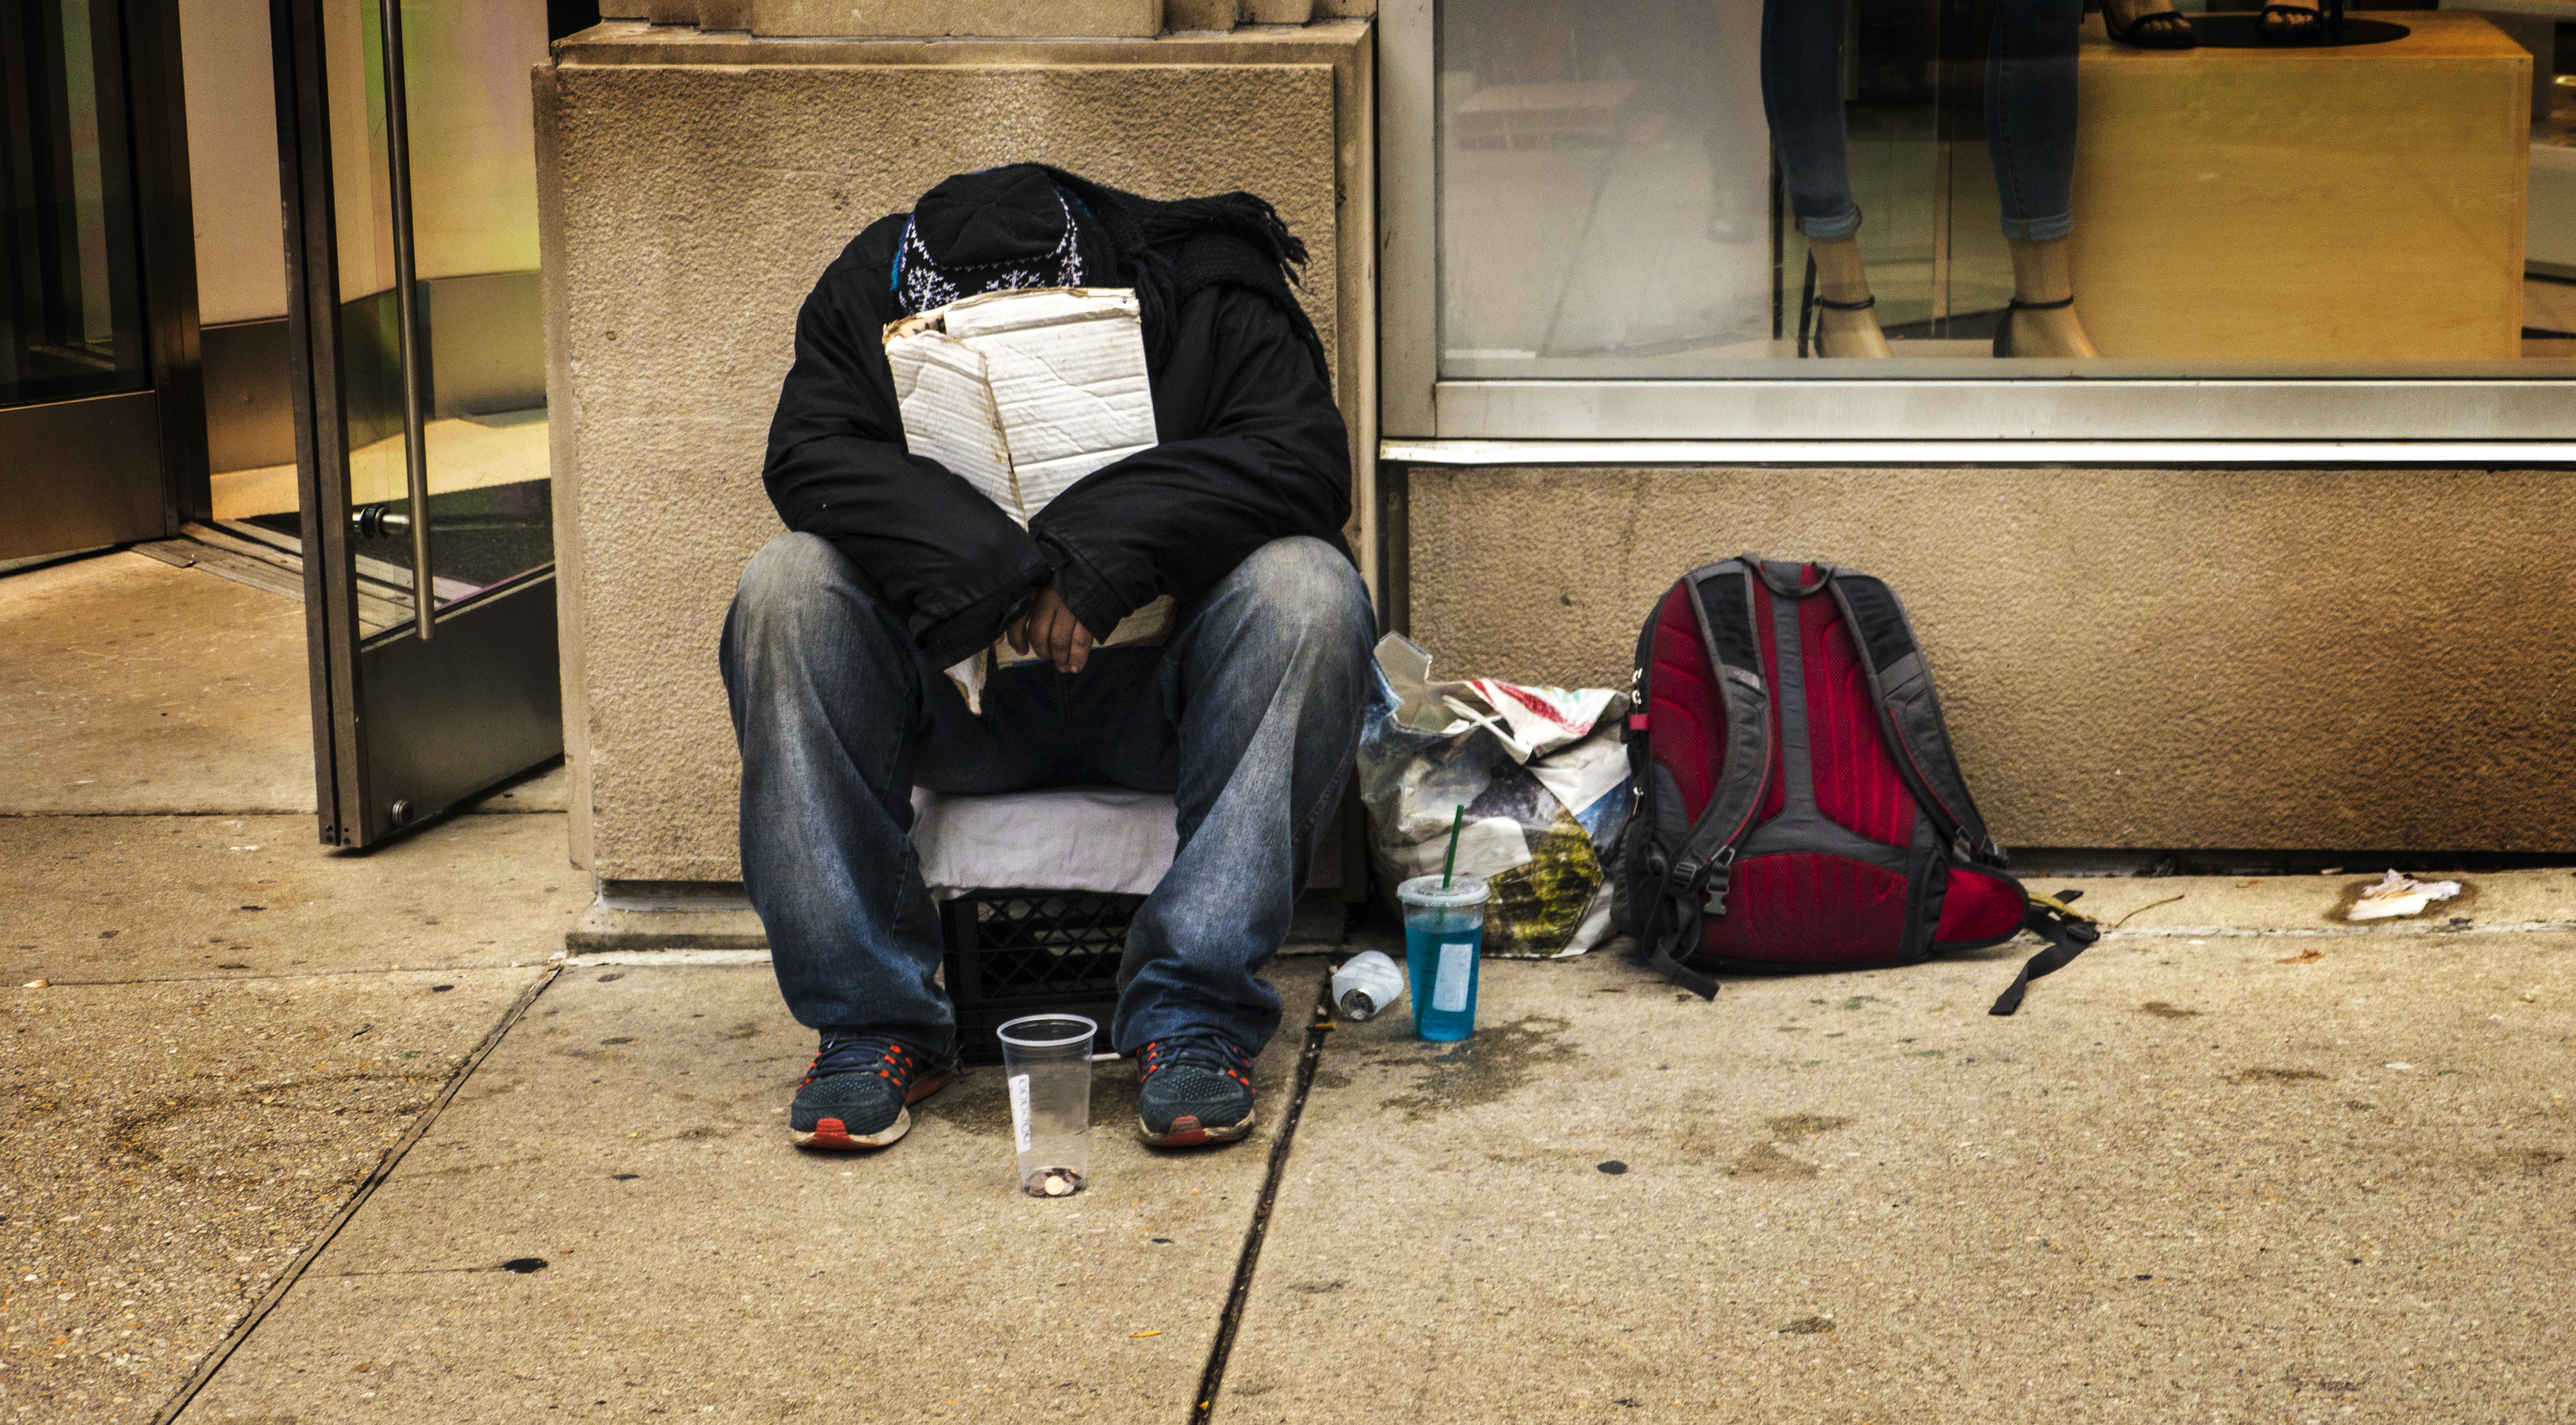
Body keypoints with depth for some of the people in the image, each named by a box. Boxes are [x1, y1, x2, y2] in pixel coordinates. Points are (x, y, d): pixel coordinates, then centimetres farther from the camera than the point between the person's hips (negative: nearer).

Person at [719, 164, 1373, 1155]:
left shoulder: (1207, 292, -9)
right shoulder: (867, 295, -3)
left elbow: (1304, 458, -21)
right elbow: (811, 456, -17)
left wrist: (1100, 552, -33)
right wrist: (988, 572, -32)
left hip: (1157, 691, -1)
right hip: (960, 694, 2)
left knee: (1308, 589, -31)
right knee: (786, 591, -24)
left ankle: (1193, 1018, -32)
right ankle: (871, 1022, -23)